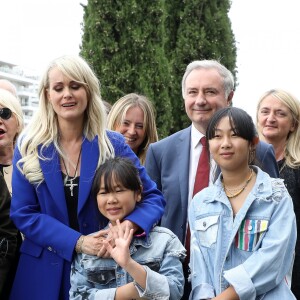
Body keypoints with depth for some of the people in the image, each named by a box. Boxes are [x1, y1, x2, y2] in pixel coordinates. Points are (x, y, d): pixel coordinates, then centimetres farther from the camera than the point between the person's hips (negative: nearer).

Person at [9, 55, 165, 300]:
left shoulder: (113, 145, -3)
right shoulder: (29, 147, -2)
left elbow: (153, 197, -2)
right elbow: (23, 213, -5)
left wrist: (128, 225, -23)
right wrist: (78, 242, -18)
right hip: (44, 270, 0)